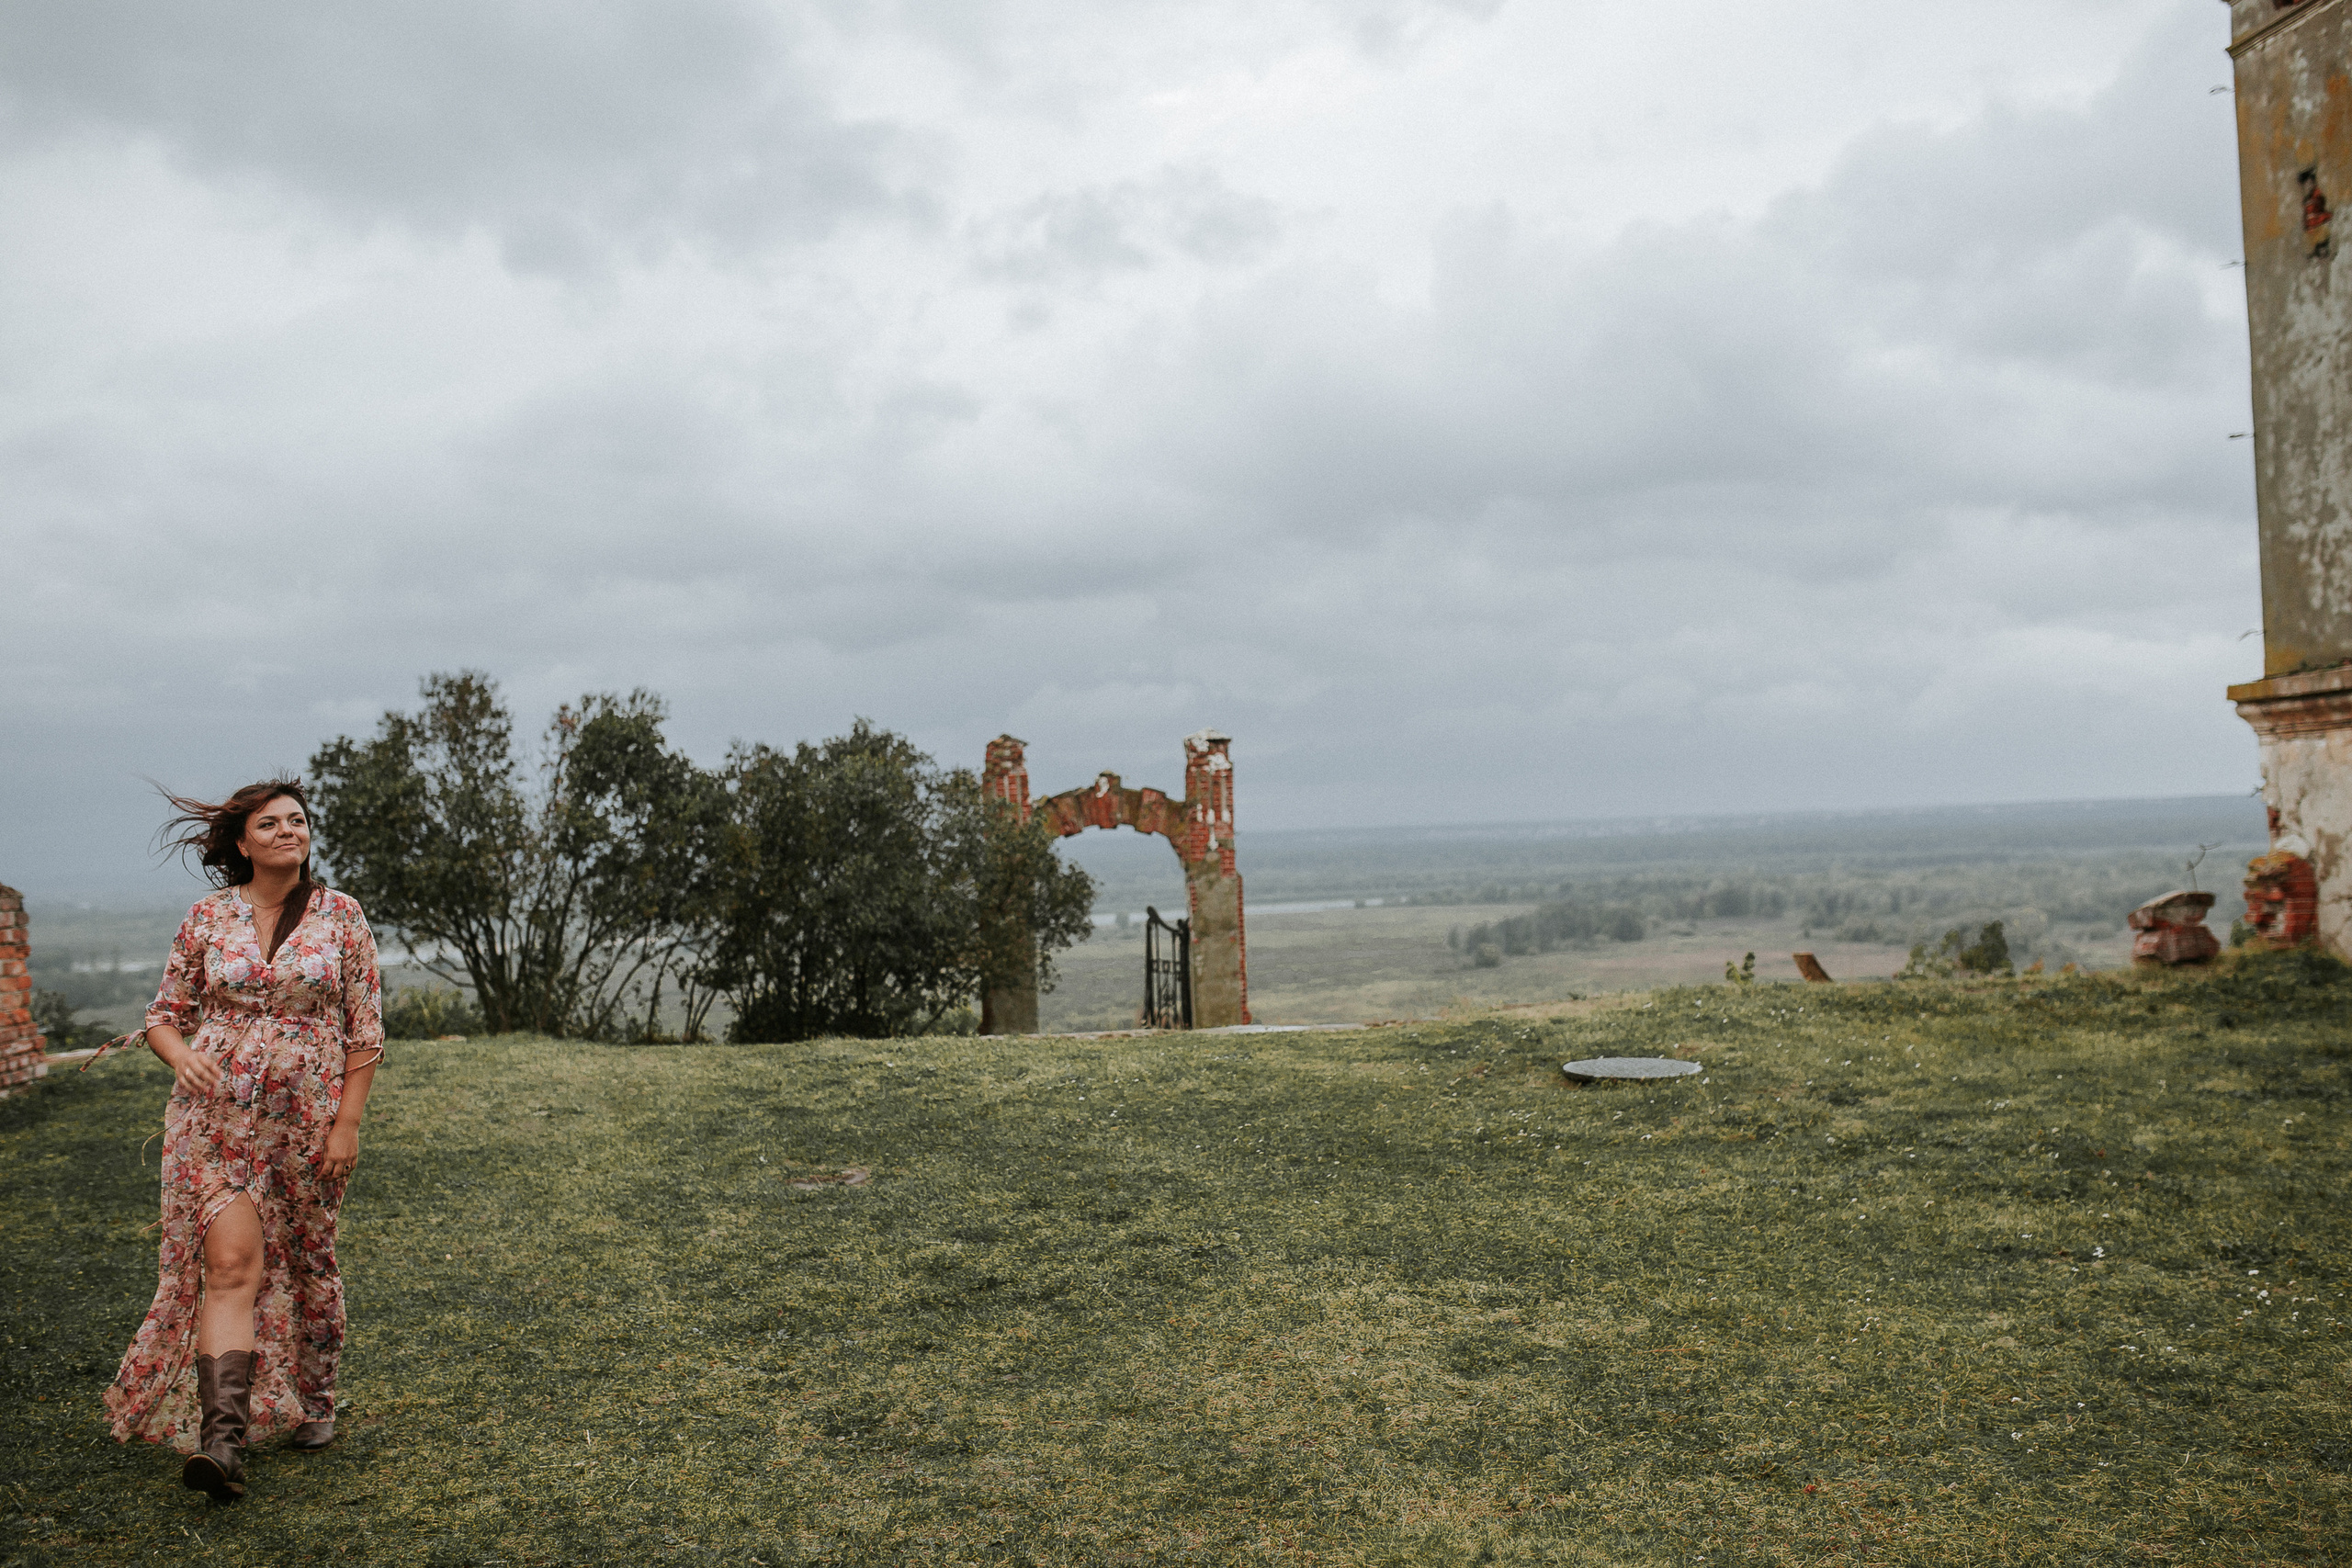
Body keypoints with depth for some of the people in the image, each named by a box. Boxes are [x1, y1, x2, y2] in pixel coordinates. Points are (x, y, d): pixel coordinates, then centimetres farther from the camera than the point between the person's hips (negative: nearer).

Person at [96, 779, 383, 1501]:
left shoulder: (341, 916, -1)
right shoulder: (207, 918, 2)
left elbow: (365, 1032, 0)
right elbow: (164, 1014, 9)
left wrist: (347, 1123, -6)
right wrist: (182, 1058, -14)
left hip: (306, 1117, 1)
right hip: (216, 1114, -1)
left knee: (308, 1263, 13)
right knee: (231, 1262, -13)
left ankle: (314, 1401, 34)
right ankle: (222, 1439, -15)